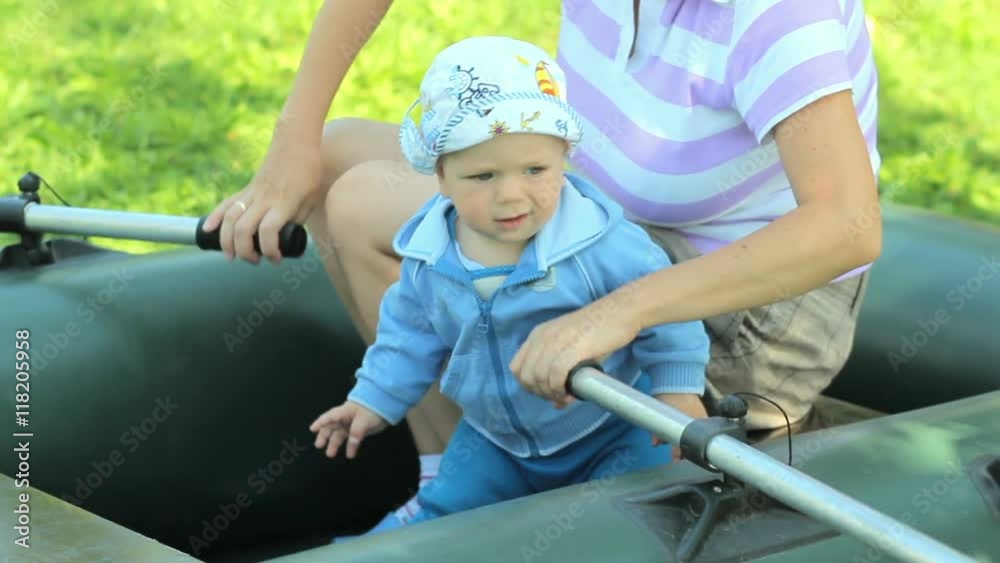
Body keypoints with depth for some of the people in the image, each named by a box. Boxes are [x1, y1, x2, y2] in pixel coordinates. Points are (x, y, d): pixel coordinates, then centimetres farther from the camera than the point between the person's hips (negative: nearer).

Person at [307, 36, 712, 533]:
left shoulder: (601, 243, -29)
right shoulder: (428, 257, -14)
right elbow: (410, 333, 6)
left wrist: (677, 390, -16)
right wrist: (375, 400, 10)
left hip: (611, 431, -3)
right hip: (495, 437, 4)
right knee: (443, 517, 7)